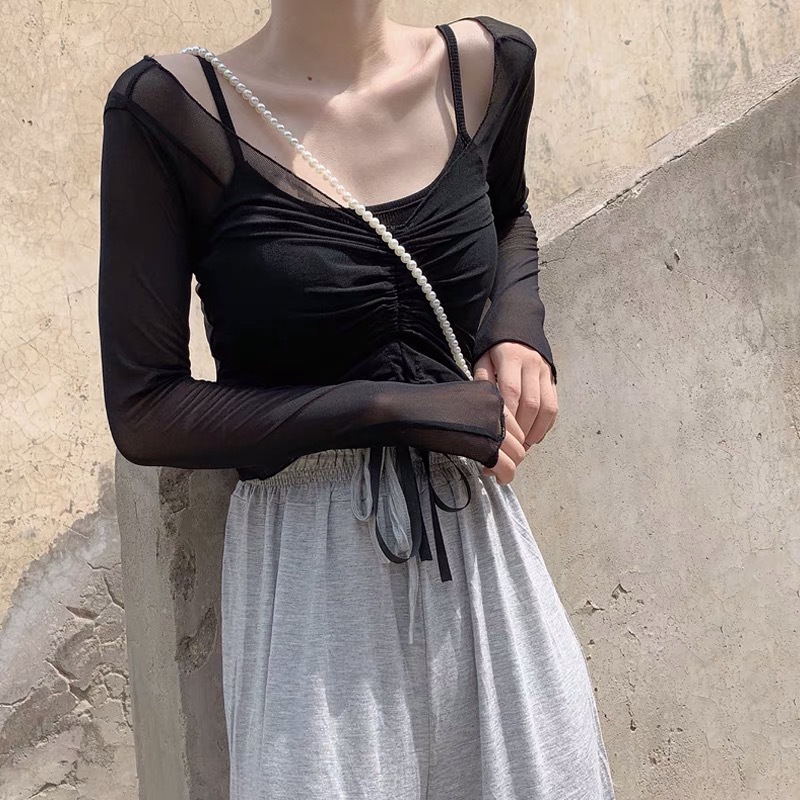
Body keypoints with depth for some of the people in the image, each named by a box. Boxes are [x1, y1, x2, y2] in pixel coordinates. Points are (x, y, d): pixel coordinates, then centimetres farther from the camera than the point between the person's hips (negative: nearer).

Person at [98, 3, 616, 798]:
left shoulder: (486, 64, 0)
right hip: (314, 568, -4)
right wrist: (398, 408, -16)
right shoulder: (169, 109, -12)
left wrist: (518, 326, 1)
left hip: (480, 543, 4)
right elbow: (144, 412, -12)